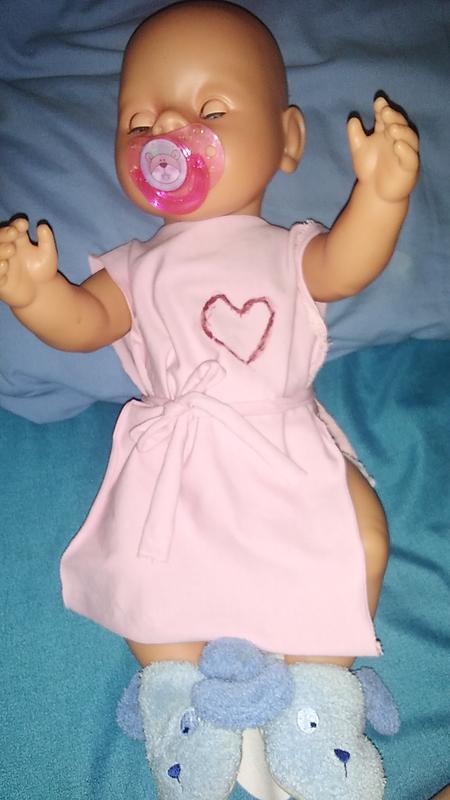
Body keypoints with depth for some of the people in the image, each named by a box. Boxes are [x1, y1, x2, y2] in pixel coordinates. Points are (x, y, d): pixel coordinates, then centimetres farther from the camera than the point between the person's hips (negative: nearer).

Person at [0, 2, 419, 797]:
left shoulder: (288, 249, 15)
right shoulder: (138, 266, 17)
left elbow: (344, 268, -6)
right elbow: (86, 321, 2)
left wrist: (379, 195, -26)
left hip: (288, 446, 0)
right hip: (178, 459, 0)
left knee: (362, 535, -16)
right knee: (142, 568, -18)